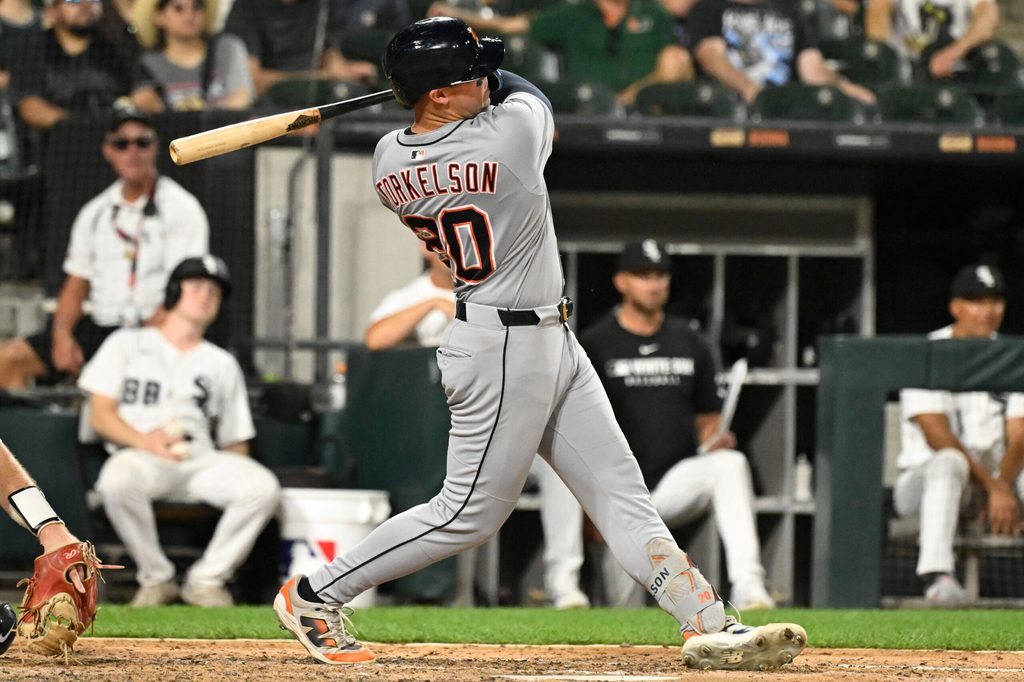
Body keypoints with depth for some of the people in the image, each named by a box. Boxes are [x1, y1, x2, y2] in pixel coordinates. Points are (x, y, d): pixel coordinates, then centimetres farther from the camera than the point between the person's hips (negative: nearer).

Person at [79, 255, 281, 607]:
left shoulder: (222, 363, 27)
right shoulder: (127, 344, 17)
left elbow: (236, 443, 20)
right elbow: (101, 416, 5)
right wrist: (146, 441, -15)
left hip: (202, 459, 3)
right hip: (140, 456, -3)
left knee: (263, 486, -28)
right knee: (117, 481, -40)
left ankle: (207, 580, -12)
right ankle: (156, 578, -18)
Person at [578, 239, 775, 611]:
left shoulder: (690, 344, 13)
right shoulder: (594, 344, 1)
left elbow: (708, 420, 18)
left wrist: (715, 440, -8)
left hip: (677, 482, 2)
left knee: (730, 463, -28)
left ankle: (747, 586, -41)